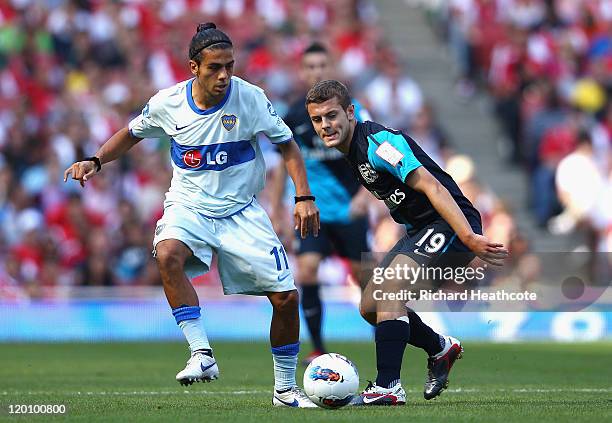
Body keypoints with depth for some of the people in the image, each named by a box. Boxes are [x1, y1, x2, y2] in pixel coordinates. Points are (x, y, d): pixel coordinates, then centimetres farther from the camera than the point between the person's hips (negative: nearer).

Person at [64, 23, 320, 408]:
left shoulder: (249, 98, -13)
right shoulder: (168, 102, -9)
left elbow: (286, 143, 0)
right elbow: (132, 133, 11)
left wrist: (304, 196, -9)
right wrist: (95, 162, -3)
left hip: (242, 212, 0)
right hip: (189, 206, 0)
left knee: (286, 297, -6)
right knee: (168, 254, -36)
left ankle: (285, 388, 17)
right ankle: (202, 355, -32)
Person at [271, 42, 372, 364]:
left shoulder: (350, 110, -4)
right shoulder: (294, 116, 4)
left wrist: (365, 193, -23)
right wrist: (276, 209, 16)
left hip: (349, 208, -1)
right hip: (312, 208, 1)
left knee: (362, 274, 2)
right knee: (307, 270, -16)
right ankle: (318, 349, -8)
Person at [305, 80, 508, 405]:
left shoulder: (377, 143, -21)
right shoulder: (353, 150, 9)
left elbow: (432, 187, -29)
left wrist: (469, 238, -36)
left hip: (450, 223, -10)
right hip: (420, 229, 10)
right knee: (369, 307, 10)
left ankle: (388, 388, -26)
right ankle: (440, 348, 30)